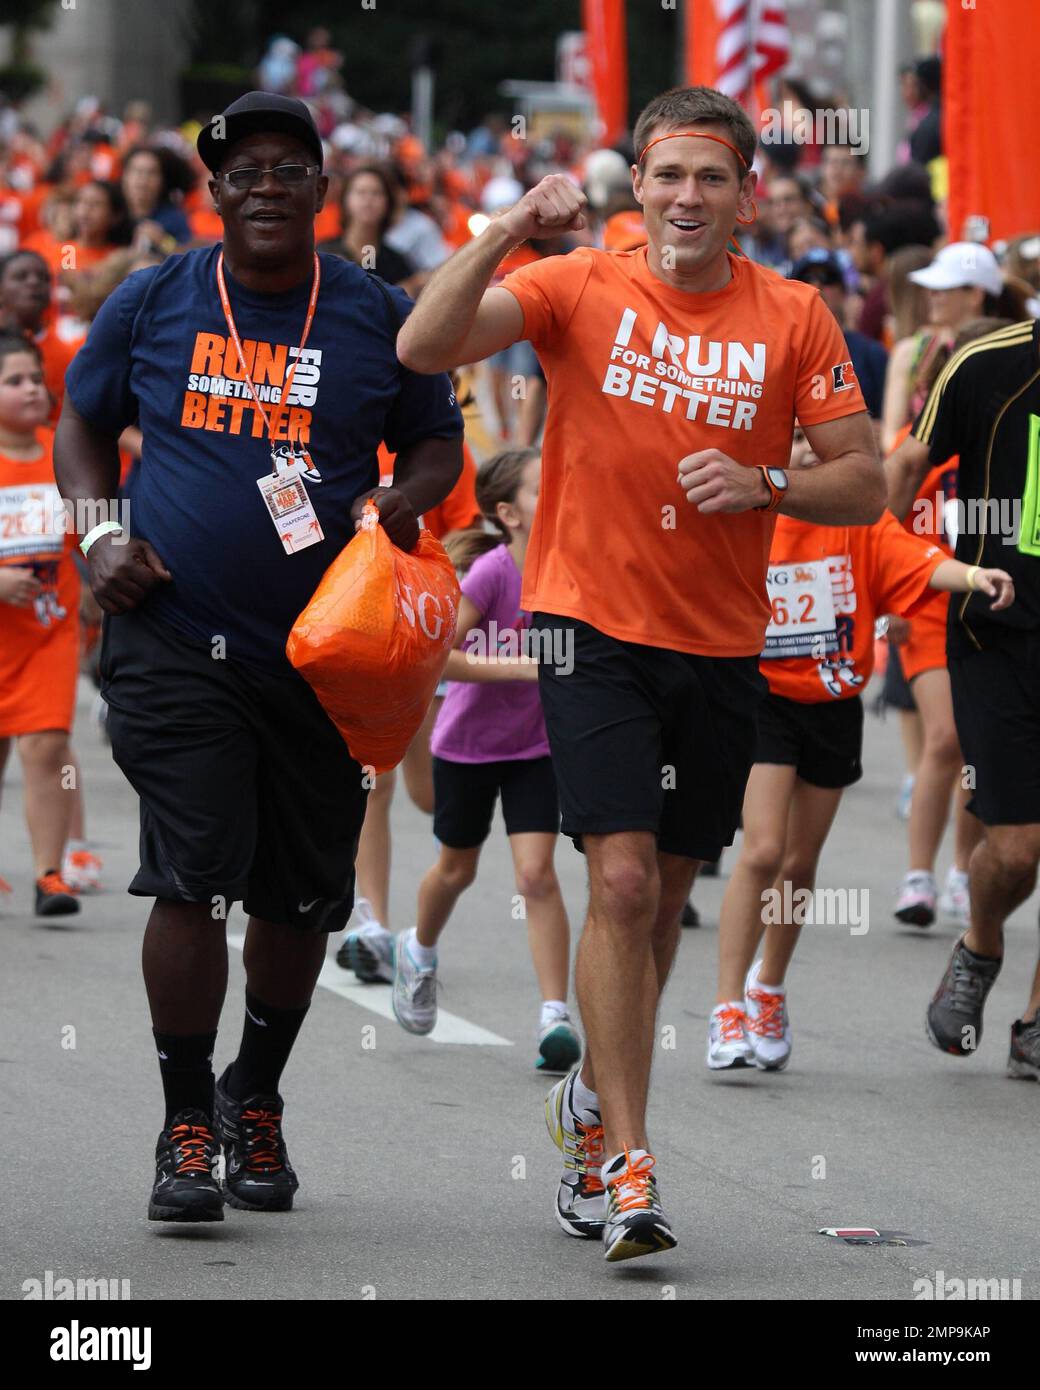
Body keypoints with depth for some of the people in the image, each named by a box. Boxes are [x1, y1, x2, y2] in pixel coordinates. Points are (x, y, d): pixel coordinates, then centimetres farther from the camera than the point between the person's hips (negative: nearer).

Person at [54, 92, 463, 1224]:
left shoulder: (378, 318, 4)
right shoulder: (153, 303, 4)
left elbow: (436, 442, 14)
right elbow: (83, 423, 15)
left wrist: (404, 498, -8)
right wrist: (98, 536, -1)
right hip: (177, 643, -2)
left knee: (302, 897, 8)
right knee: (190, 878, -11)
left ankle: (256, 1098, 30)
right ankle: (186, 1126, -2)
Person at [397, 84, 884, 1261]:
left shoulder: (792, 320, 2)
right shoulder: (579, 289, -3)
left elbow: (864, 484, 2)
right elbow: (424, 348, -15)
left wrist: (765, 484, -16)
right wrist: (508, 231, -26)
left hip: (722, 645, 3)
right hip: (592, 627, -3)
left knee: (669, 891, 13)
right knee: (622, 882, -14)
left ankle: (595, 1099, 35)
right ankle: (624, 1159, -12)